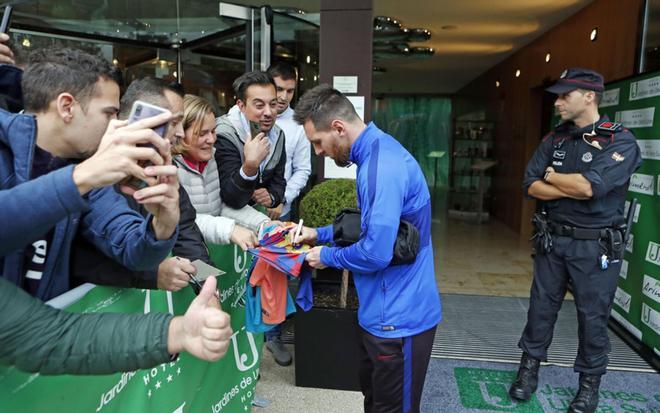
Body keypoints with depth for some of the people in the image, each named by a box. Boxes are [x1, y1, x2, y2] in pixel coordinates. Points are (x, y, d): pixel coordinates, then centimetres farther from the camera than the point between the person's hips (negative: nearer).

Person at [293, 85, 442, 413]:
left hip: (399, 316, -10)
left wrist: (327, 256, -12)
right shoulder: (375, 152, 7)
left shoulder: (382, 167, -27)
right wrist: (320, 235, 10)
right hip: (384, 310, 10)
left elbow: (376, 252, -30)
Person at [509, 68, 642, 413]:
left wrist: (552, 176, -8)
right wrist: (574, 188, -16)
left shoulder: (620, 141, -11)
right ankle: (529, 367, 29)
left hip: (595, 246, -4)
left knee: (592, 316, 9)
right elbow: (531, 187, -3)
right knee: (541, 306, 13)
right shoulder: (554, 139, 5)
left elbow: (589, 186, -25)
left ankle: (590, 382, 28)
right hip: (552, 239, 5)